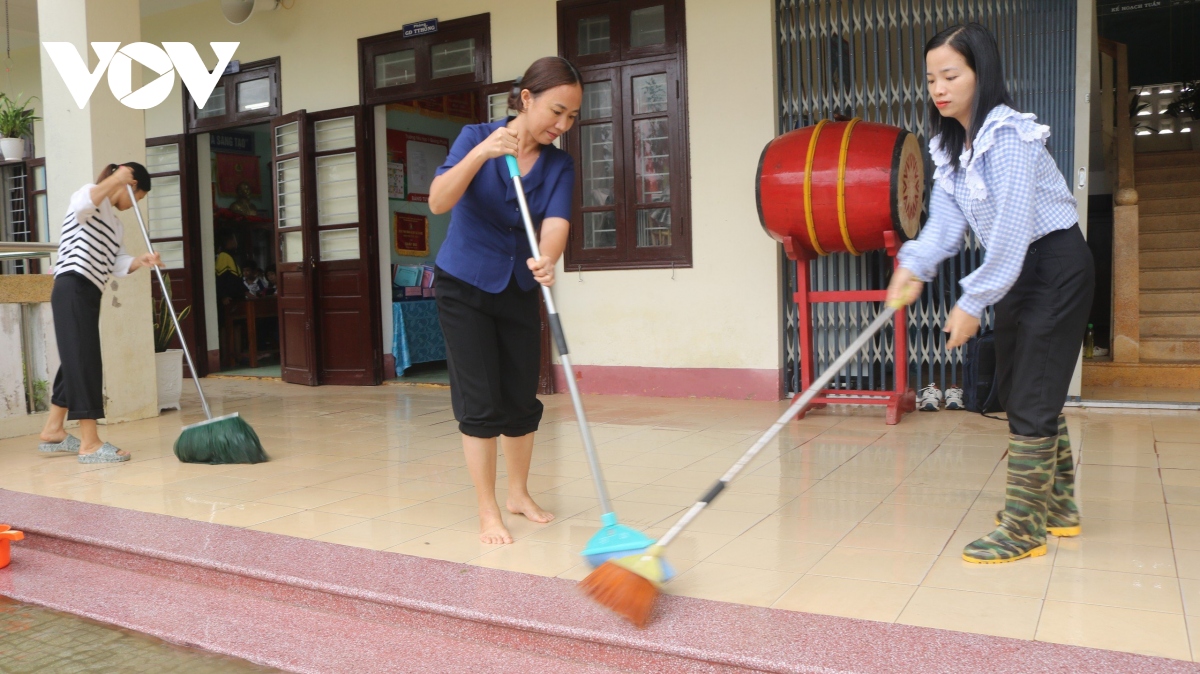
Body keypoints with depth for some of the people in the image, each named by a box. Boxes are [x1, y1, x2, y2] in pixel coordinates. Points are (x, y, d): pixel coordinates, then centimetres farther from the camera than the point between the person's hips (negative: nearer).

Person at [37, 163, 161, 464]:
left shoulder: (115, 223, 25)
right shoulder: (92, 195, 1)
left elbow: (118, 264, 11)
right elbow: (81, 206, -26)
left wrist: (141, 261, -8)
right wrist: (114, 180, -21)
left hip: (88, 293, 10)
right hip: (73, 289, -10)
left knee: (76, 361, 15)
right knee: (84, 361, -12)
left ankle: (52, 432, 27)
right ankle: (89, 443, -12)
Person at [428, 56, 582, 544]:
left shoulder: (559, 166, -4)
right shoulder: (477, 137, -12)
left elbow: (555, 223, -21)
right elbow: (438, 202, -26)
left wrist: (547, 259, -43)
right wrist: (481, 153, -39)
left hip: (520, 289, 4)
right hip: (464, 286, -4)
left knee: (522, 400, 9)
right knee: (480, 402, -5)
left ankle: (519, 494, 29)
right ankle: (488, 513, 6)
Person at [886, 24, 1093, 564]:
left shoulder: (1009, 137, -22)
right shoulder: (950, 147, 5)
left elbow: (1012, 229, -27)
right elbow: (946, 220, -3)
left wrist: (972, 302, -26)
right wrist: (914, 267, -21)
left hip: (1057, 266, -9)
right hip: (1019, 271, 9)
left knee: (1031, 399, -7)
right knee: (1019, 390, 16)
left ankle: (1023, 529, 3)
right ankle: (1058, 505, 32)